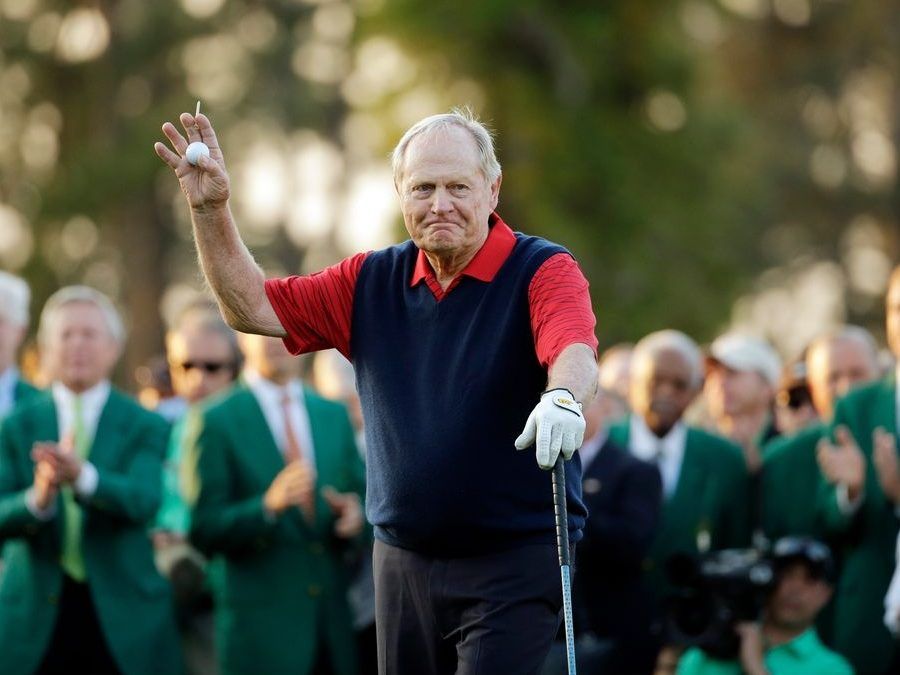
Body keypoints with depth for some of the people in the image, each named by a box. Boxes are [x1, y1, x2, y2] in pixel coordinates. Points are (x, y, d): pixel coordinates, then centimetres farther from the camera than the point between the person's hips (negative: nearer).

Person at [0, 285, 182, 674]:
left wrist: (83, 476, -35)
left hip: (124, 618, -1)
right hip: (36, 612, 1)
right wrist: (38, 498, -27)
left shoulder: (146, 427, 3)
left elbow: (143, 500, -15)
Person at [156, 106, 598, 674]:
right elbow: (253, 307, 14)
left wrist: (562, 396, -51)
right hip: (404, 559, 6)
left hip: (517, 558, -6)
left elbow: (576, 351, -27)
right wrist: (211, 209, 3)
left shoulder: (543, 270, -8)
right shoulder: (375, 280, 11)